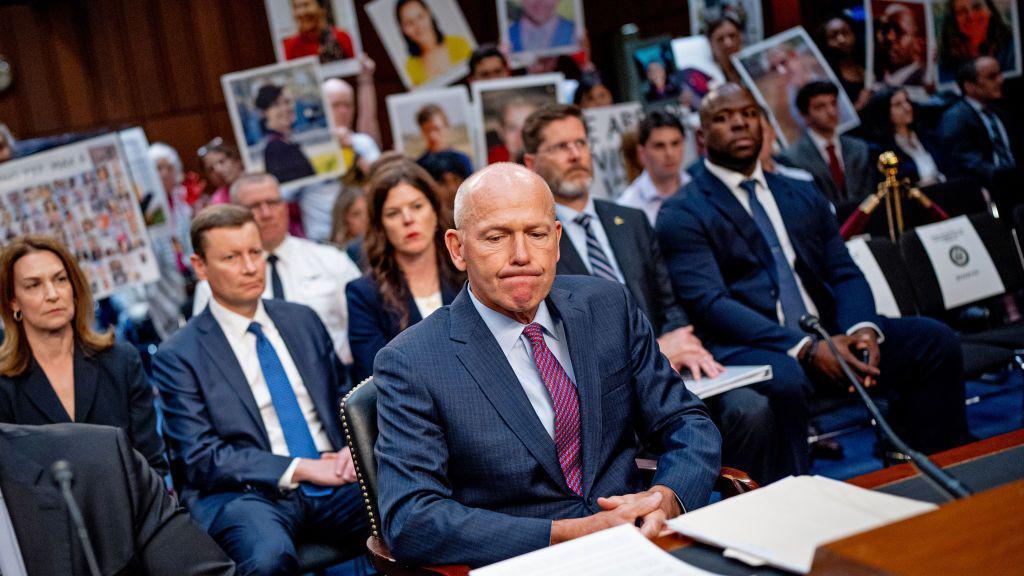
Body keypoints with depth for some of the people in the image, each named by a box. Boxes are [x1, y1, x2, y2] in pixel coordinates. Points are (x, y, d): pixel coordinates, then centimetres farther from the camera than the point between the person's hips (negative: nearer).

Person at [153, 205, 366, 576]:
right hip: (249, 491, -4)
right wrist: (300, 469, -14)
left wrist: (352, 448, -1)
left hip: (332, 477, 4)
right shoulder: (178, 357, 2)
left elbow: (346, 399, 22)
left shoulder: (302, 320, 16)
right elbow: (201, 459, -5)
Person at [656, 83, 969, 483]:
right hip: (748, 346, -6)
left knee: (935, 341, -12)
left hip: (827, 333, 6)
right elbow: (709, 303, -11)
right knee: (782, 380, -38)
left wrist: (863, 329, -10)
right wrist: (805, 349, -22)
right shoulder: (682, 214, 1)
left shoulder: (803, 196, 22)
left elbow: (845, 274, 14)